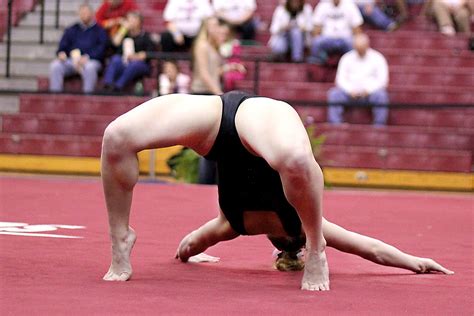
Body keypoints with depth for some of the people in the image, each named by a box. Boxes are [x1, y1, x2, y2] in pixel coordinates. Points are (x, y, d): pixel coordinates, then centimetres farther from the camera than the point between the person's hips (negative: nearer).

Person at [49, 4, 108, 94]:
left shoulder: (99, 31, 11)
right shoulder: (71, 30, 24)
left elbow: (101, 49, -2)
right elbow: (62, 47, 18)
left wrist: (87, 57, -19)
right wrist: (61, 53, -7)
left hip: (92, 60, -4)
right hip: (71, 60, 4)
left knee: (89, 67, -40)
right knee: (55, 66, -25)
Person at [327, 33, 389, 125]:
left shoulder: (377, 58, 2)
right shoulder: (347, 58, 8)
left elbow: (382, 80, -3)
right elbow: (341, 79, 5)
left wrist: (368, 90, -18)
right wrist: (350, 90, -14)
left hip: (371, 91, -2)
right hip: (351, 92, 2)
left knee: (381, 95, -35)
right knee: (334, 94, -25)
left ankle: (379, 126, -32)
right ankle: (335, 125, -31)